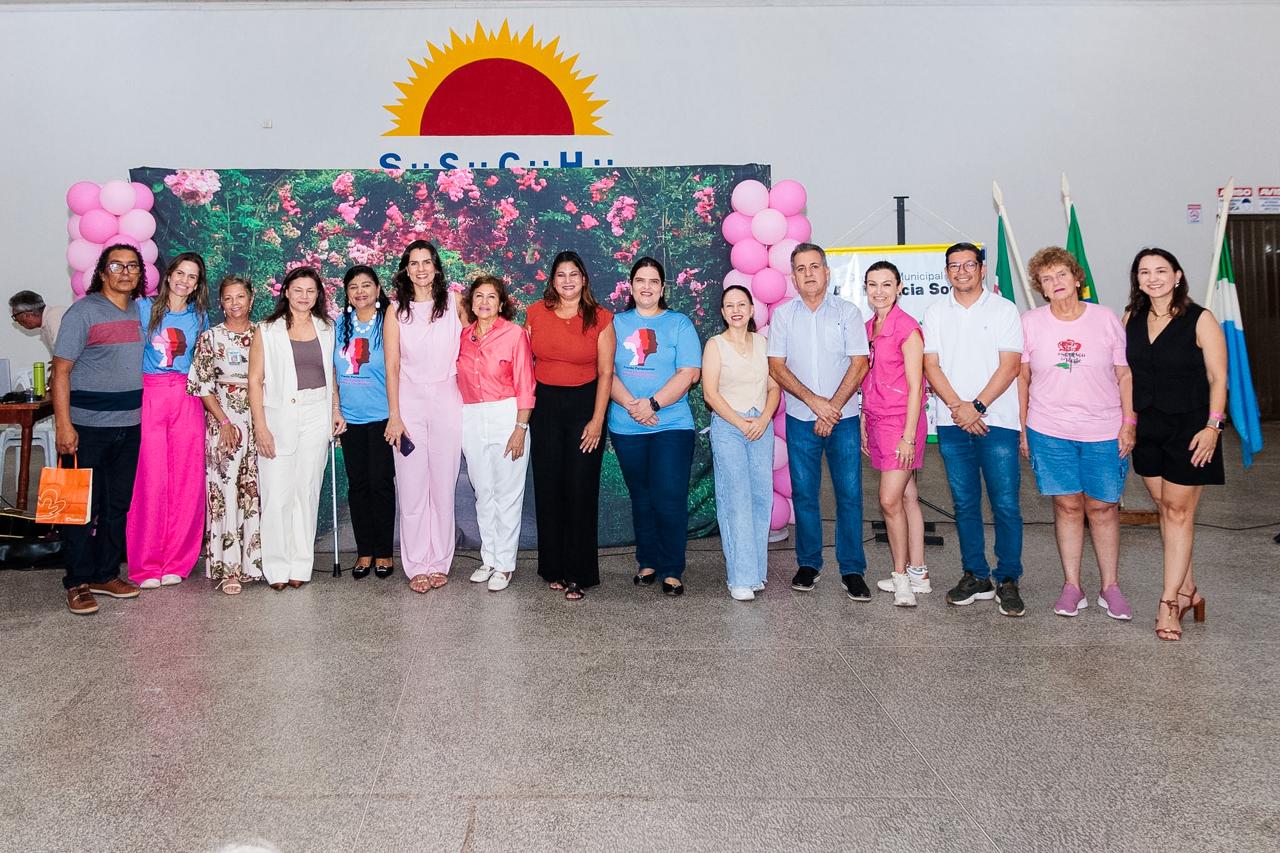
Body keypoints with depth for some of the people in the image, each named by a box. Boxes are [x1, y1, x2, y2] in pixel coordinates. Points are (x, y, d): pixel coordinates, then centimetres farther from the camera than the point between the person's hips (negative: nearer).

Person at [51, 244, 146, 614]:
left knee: (119, 504, 12)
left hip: (130, 426, 6)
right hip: (88, 427, -6)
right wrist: (63, 425, -16)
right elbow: (61, 370, -10)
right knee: (83, 506, 1)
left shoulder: (142, 311, 10)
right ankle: (78, 583, 10)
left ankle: (106, 574, 23)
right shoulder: (83, 312, -7)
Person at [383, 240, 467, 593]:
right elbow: (392, 366, 0)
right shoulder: (396, 311, 3)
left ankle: (440, 563, 13)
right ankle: (417, 566, 8)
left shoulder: (453, 302, 4)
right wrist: (394, 415, -7)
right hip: (409, 401, 0)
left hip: (447, 400, 0)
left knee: (443, 486, 3)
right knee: (411, 488, 0)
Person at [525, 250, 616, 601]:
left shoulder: (600, 318, -3)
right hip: (545, 404, 2)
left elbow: (605, 372, -4)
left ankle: (579, 574, 8)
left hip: (584, 404, -2)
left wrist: (597, 419, -9)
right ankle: (554, 568, 18)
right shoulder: (536, 313, 3)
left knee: (581, 489, -1)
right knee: (548, 488, 5)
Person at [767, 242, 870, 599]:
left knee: (849, 493, -2)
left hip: (843, 418, -1)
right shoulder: (782, 315, 4)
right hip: (801, 420, 1)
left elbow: (859, 364, -3)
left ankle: (852, 570, 6)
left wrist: (833, 408, -11)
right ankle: (808, 564, 18)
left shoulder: (847, 312, 2)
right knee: (804, 493, 5)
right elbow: (777, 366, -1)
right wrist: (815, 402, -11)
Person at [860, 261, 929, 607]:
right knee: (907, 497, 12)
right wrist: (864, 424, 14)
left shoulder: (907, 328, -11)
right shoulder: (868, 328, 12)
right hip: (877, 421, 7)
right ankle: (917, 573, 18)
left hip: (901, 421, -7)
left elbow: (915, 387, -13)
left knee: (890, 500, -11)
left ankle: (901, 576, 2)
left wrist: (908, 435, -16)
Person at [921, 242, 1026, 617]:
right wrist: (958, 406, -9)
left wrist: (977, 406, -13)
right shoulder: (936, 312, 11)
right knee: (965, 504, 8)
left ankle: (1007, 581, 6)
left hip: (997, 421, -3)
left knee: (1006, 504, -3)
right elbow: (932, 365, 4)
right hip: (952, 424, 3)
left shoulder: (1004, 309, 3)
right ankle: (975, 577, 18)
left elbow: (1010, 365, -4)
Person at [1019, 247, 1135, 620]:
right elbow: (1021, 378, 6)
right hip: (1049, 431, 0)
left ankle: (1110, 587, 18)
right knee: (1068, 505, 5)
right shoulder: (1030, 323, 0)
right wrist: (1022, 427, 3)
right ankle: (1071, 586, 15)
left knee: (1103, 506, 6)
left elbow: (1125, 375, 4)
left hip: (1104, 431, 0)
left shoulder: (1106, 319, 0)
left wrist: (1129, 423, -1)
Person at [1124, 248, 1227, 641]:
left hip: (1188, 428, -5)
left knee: (1178, 511, -2)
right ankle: (1188, 590, 23)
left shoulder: (1199, 319, -8)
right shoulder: (1131, 319, 5)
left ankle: (1169, 602, 3)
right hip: (1147, 429, 5)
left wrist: (1212, 426, -15)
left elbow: (1218, 377, -8)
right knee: (1166, 509, 11)